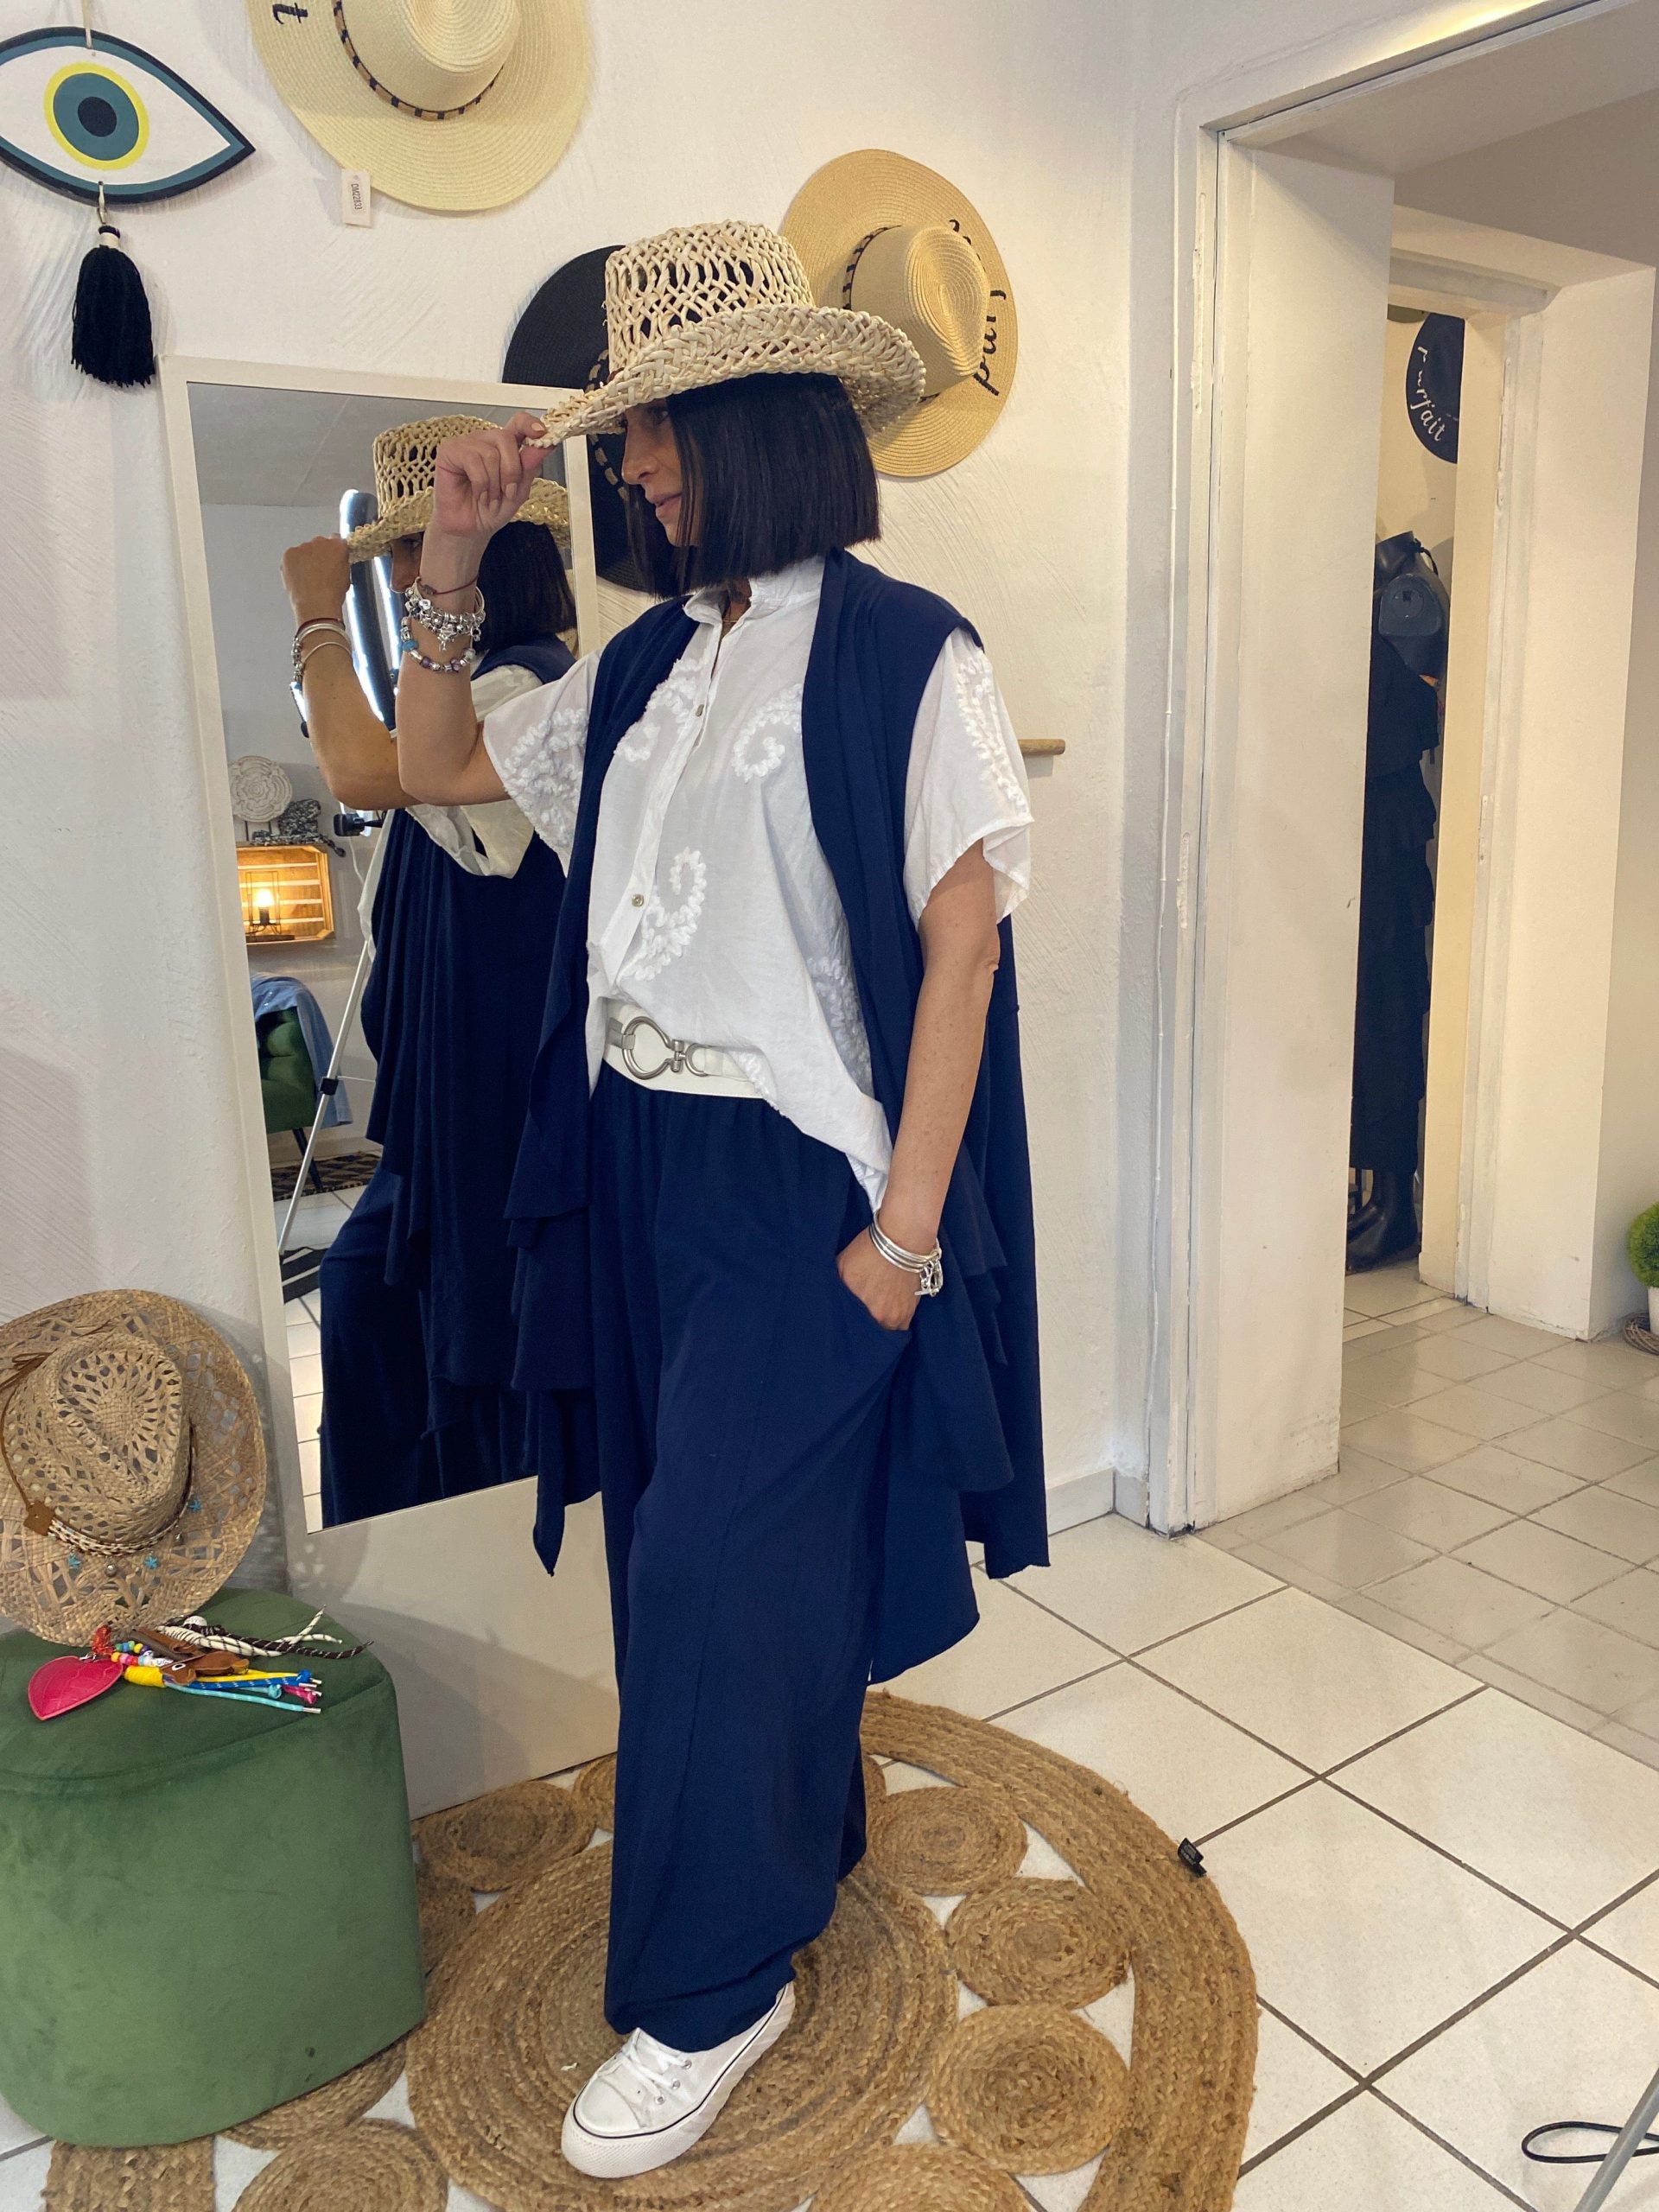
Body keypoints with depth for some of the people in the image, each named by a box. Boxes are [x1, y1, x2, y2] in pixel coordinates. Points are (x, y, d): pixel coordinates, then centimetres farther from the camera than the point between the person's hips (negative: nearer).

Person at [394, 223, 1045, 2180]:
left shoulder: (899, 652, -9)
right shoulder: (645, 665, 11)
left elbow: (962, 938, -13)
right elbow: (436, 768, 21)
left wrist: (904, 1229, -16)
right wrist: (450, 562, 8)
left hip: (800, 1177, -7)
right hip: (643, 1163, 7)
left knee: (711, 1570, -2)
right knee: (699, 1544, 16)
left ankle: (708, 1988, 20)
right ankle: (802, 1838, 41)